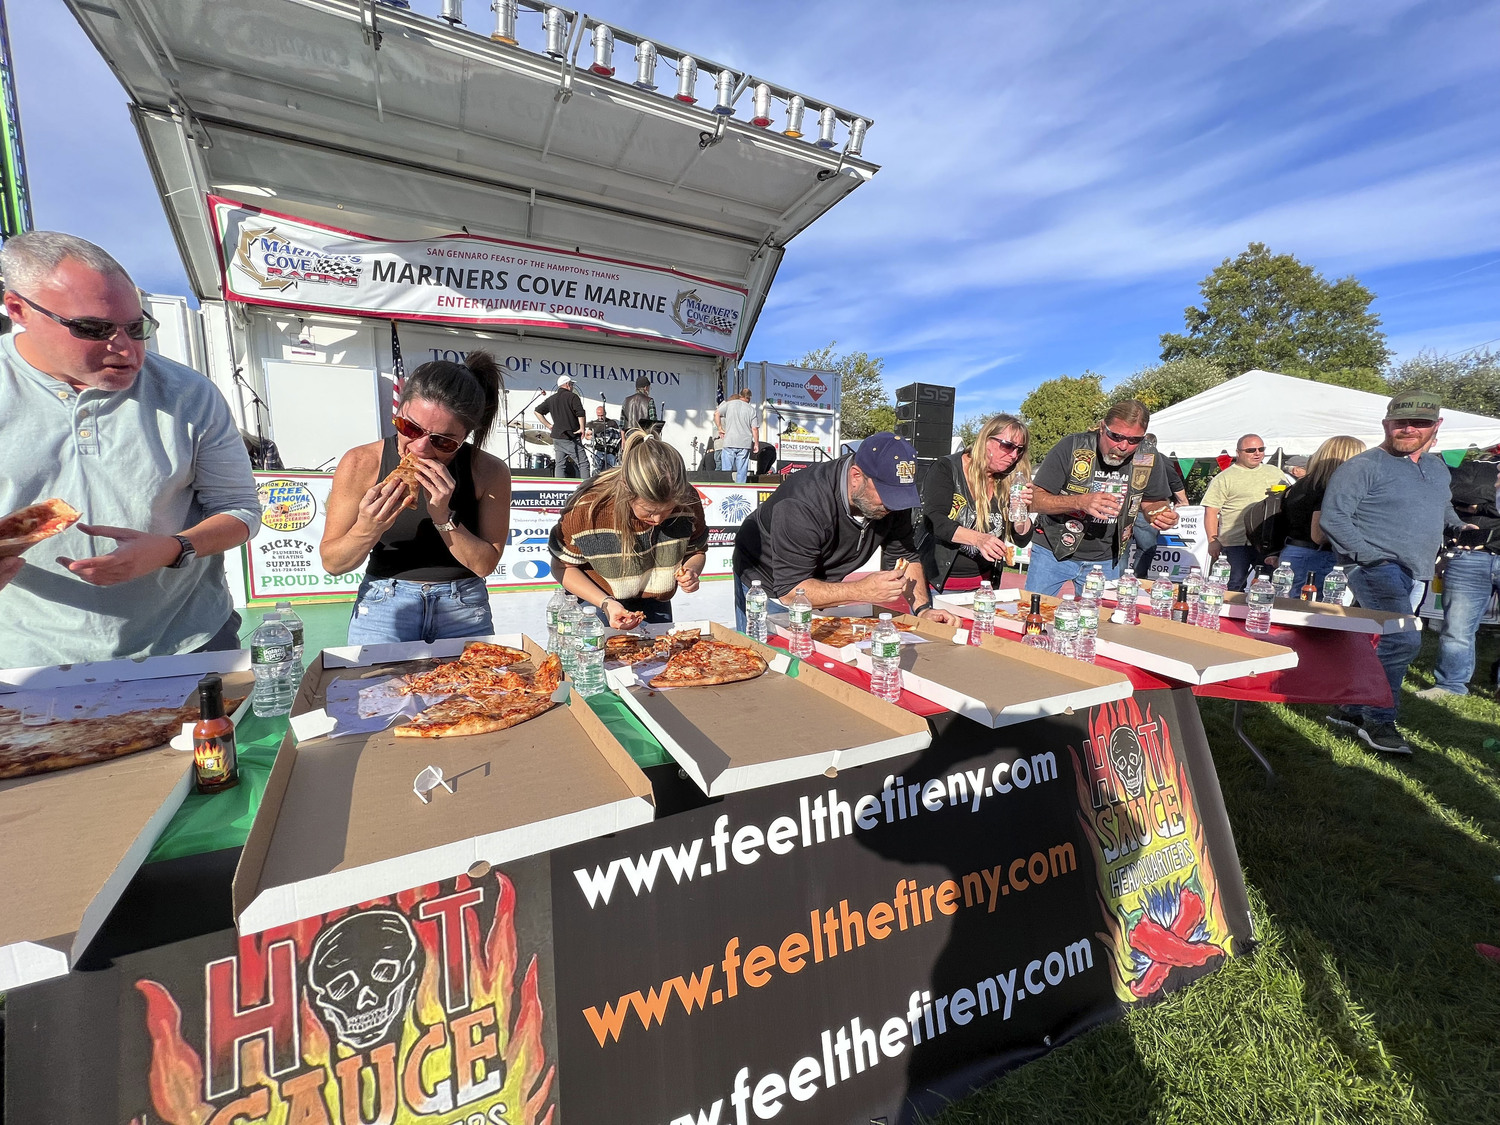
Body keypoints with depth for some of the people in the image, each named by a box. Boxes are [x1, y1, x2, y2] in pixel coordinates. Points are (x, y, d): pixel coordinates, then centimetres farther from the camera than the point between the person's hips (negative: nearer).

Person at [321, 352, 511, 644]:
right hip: (383, 606, 0)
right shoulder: (361, 464, -11)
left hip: (464, 608, 0)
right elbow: (331, 564, -6)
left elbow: (485, 564, -12)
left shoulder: (490, 473, -13)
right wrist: (366, 531, -26)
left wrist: (443, 517, -25)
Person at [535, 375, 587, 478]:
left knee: (559, 465, 6)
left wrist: (549, 425, 12)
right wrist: (582, 428, -10)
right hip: (571, 437, -6)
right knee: (583, 463, -4)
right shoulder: (572, 396, -5)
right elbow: (581, 413, -18)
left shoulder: (551, 399, 14)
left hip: (557, 436, 6)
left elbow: (537, 411, 15)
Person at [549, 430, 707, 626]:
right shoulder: (587, 509, -31)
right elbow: (563, 566, -15)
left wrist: (691, 572, -26)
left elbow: (697, 551, -3)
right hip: (596, 606, -2)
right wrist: (606, 603, -28)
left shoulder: (688, 501, -23)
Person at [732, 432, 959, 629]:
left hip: (819, 583, 5)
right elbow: (789, 590, -37)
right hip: (767, 587, -5)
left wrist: (923, 608, -24)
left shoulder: (893, 494, -18)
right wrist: (863, 591, -45)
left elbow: (905, 556, -8)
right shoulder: (801, 505, -38)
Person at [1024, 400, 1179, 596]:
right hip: (1053, 551, -3)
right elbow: (1034, 500, -19)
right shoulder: (1072, 447, -17)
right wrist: (1079, 502, -34)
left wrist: (1163, 513, -13)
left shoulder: (1149, 459, -6)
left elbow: (1152, 501, 10)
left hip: (1107, 560, 3)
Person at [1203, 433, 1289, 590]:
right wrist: (1213, 541, -12)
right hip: (1236, 543, -5)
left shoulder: (1275, 472, 16)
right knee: (1236, 586, -2)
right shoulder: (1224, 478, -1)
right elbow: (1211, 512, -6)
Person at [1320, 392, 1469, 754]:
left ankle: (1350, 709, 22)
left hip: (1414, 575, 8)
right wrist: (1367, 555, -18)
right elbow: (1332, 516, -15)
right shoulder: (1363, 466, -9)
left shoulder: (1437, 467, 17)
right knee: (1402, 640, -17)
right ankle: (1378, 721, -4)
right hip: (1377, 567, -8)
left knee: (1385, 644, 11)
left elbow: (1444, 509, 34)